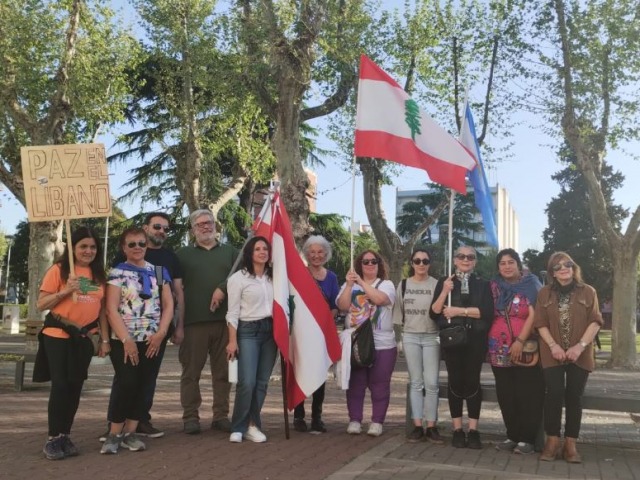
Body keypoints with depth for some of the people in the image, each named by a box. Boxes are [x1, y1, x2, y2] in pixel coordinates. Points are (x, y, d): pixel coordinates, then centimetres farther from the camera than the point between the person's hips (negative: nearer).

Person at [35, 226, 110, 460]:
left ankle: (65, 436, 17)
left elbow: (102, 309, 12)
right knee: (60, 385, -6)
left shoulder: (99, 274, 8)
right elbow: (41, 304, -6)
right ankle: (53, 439, 4)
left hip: (84, 337, 4)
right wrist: (65, 291, -20)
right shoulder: (58, 270, -5)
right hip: (58, 335, -4)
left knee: (75, 387, 8)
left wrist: (105, 339, 7)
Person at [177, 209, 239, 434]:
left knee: (223, 371, 3)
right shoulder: (184, 254, 13)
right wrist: (178, 323, -2)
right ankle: (190, 416, 9)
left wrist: (223, 288, -13)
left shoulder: (230, 252, 18)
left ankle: (221, 415, 11)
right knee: (191, 371, 1)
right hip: (194, 321, -1)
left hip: (225, 320, 1)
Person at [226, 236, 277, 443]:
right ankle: (238, 427, 3)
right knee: (247, 382, -12)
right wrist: (232, 340, -9)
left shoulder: (273, 277, 10)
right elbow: (233, 312, -3)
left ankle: (253, 425, 14)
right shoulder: (238, 278, -2)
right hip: (248, 331, -4)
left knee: (262, 382, 4)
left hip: (270, 331, 4)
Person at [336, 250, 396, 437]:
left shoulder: (386, 284, 5)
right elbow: (343, 306, -4)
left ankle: (377, 422, 8)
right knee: (355, 384, 4)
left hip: (382, 345, -2)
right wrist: (349, 285, -13)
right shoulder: (350, 285, 11)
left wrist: (362, 283, -16)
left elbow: (380, 299, -17)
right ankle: (354, 420, 12)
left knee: (379, 385, 1)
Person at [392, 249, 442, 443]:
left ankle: (431, 427, 5)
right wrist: (401, 331, 9)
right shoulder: (403, 285, 6)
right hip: (410, 337, 2)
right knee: (416, 382, 5)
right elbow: (398, 311, 11)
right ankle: (417, 426, 8)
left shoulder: (436, 284, -3)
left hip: (431, 337, -2)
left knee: (431, 383, -2)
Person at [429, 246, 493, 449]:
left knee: (472, 382, 0)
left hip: (475, 340, 0)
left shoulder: (483, 284, 9)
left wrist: (459, 311, -10)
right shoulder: (444, 282, 8)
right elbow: (434, 313, 1)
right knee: (455, 382, 0)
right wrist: (445, 292, -14)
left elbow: (487, 312, -5)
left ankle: (473, 431, 5)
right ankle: (458, 430, 7)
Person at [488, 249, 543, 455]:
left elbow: (534, 315, -9)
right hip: (499, 350, 5)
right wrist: (488, 341, 7)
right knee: (506, 395, 7)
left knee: (527, 394, -3)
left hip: (525, 349, -4)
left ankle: (528, 438, 4)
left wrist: (520, 341, -15)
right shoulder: (494, 286, 11)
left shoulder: (530, 284, -1)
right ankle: (512, 436, 16)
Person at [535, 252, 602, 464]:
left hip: (580, 355, 0)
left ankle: (570, 444, 7)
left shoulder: (588, 292, 4)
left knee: (574, 397, 2)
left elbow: (595, 321, -2)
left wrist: (580, 346, -13)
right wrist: (553, 346, -12)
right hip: (553, 355, 0)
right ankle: (552, 440, 2)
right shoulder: (544, 293, 7)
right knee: (554, 395, -5)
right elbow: (541, 323, 2)